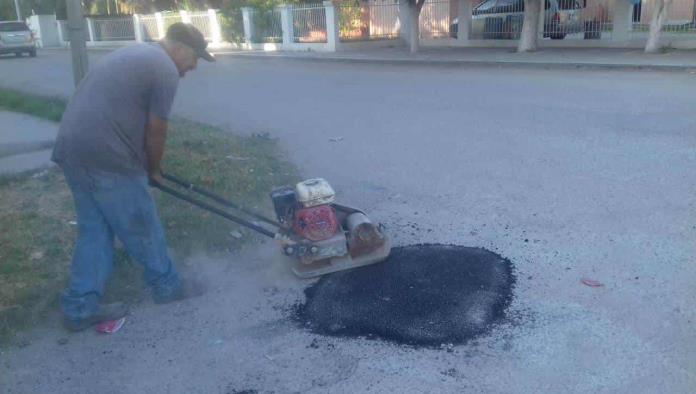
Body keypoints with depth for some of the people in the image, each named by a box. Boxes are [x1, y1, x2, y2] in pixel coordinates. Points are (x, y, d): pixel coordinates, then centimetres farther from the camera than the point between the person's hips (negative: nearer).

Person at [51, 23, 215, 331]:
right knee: (142, 229, 9)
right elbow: (155, 132, -6)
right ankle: (166, 286, 28)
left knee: (94, 230, 17)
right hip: (106, 157, -9)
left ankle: (80, 307, 22)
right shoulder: (165, 70, -7)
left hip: (71, 150, 9)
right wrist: (154, 170, 12)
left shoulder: (133, 54, 23)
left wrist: (145, 167, 28)